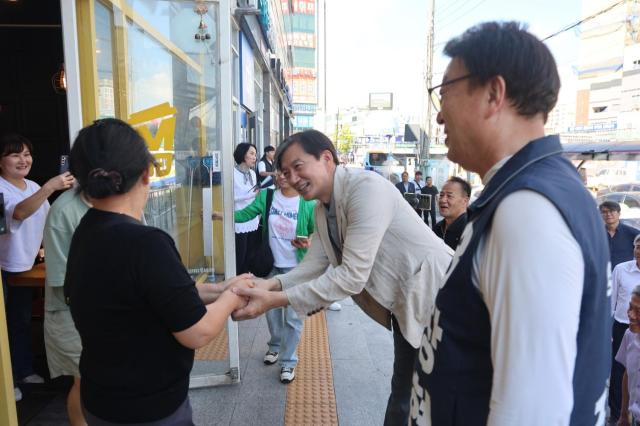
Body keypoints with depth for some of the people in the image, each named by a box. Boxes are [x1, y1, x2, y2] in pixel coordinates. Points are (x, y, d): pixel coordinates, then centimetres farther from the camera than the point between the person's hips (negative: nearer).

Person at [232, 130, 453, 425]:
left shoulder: (367, 187, -27)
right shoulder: (322, 211, 3)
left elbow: (352, 275, -31)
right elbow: (313, 266, -1)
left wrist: (276, 300, -31)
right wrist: (272, 284, -20)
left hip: (434, 296, -8)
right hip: (404, 304, 8)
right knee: (404, 392, 23)